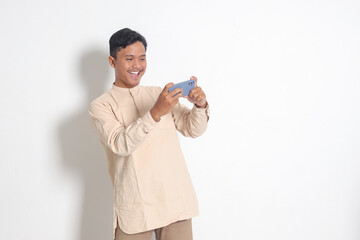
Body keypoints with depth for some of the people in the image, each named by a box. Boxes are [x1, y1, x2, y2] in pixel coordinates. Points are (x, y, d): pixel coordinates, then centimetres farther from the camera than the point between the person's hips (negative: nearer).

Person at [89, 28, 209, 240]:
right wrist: (156, 113, -28)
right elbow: (120, 144, -16)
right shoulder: (101, 106, 0)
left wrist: (200, 106, -14)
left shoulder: (159, 94, 12)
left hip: (176, 201, 3)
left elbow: (193, 129, 6)